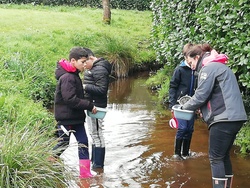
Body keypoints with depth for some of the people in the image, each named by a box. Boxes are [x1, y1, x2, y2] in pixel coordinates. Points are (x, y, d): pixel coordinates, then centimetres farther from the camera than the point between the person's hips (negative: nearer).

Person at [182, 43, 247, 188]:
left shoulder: (209, 68, -8)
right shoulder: (219, 66, 22)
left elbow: (200, 96, -11)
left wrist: (184, 108, 4)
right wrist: (203, 108, 13)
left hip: (224, 119, -10)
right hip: (234, 117, 10)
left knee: (216, 158, -4)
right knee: (224, 156, 15)